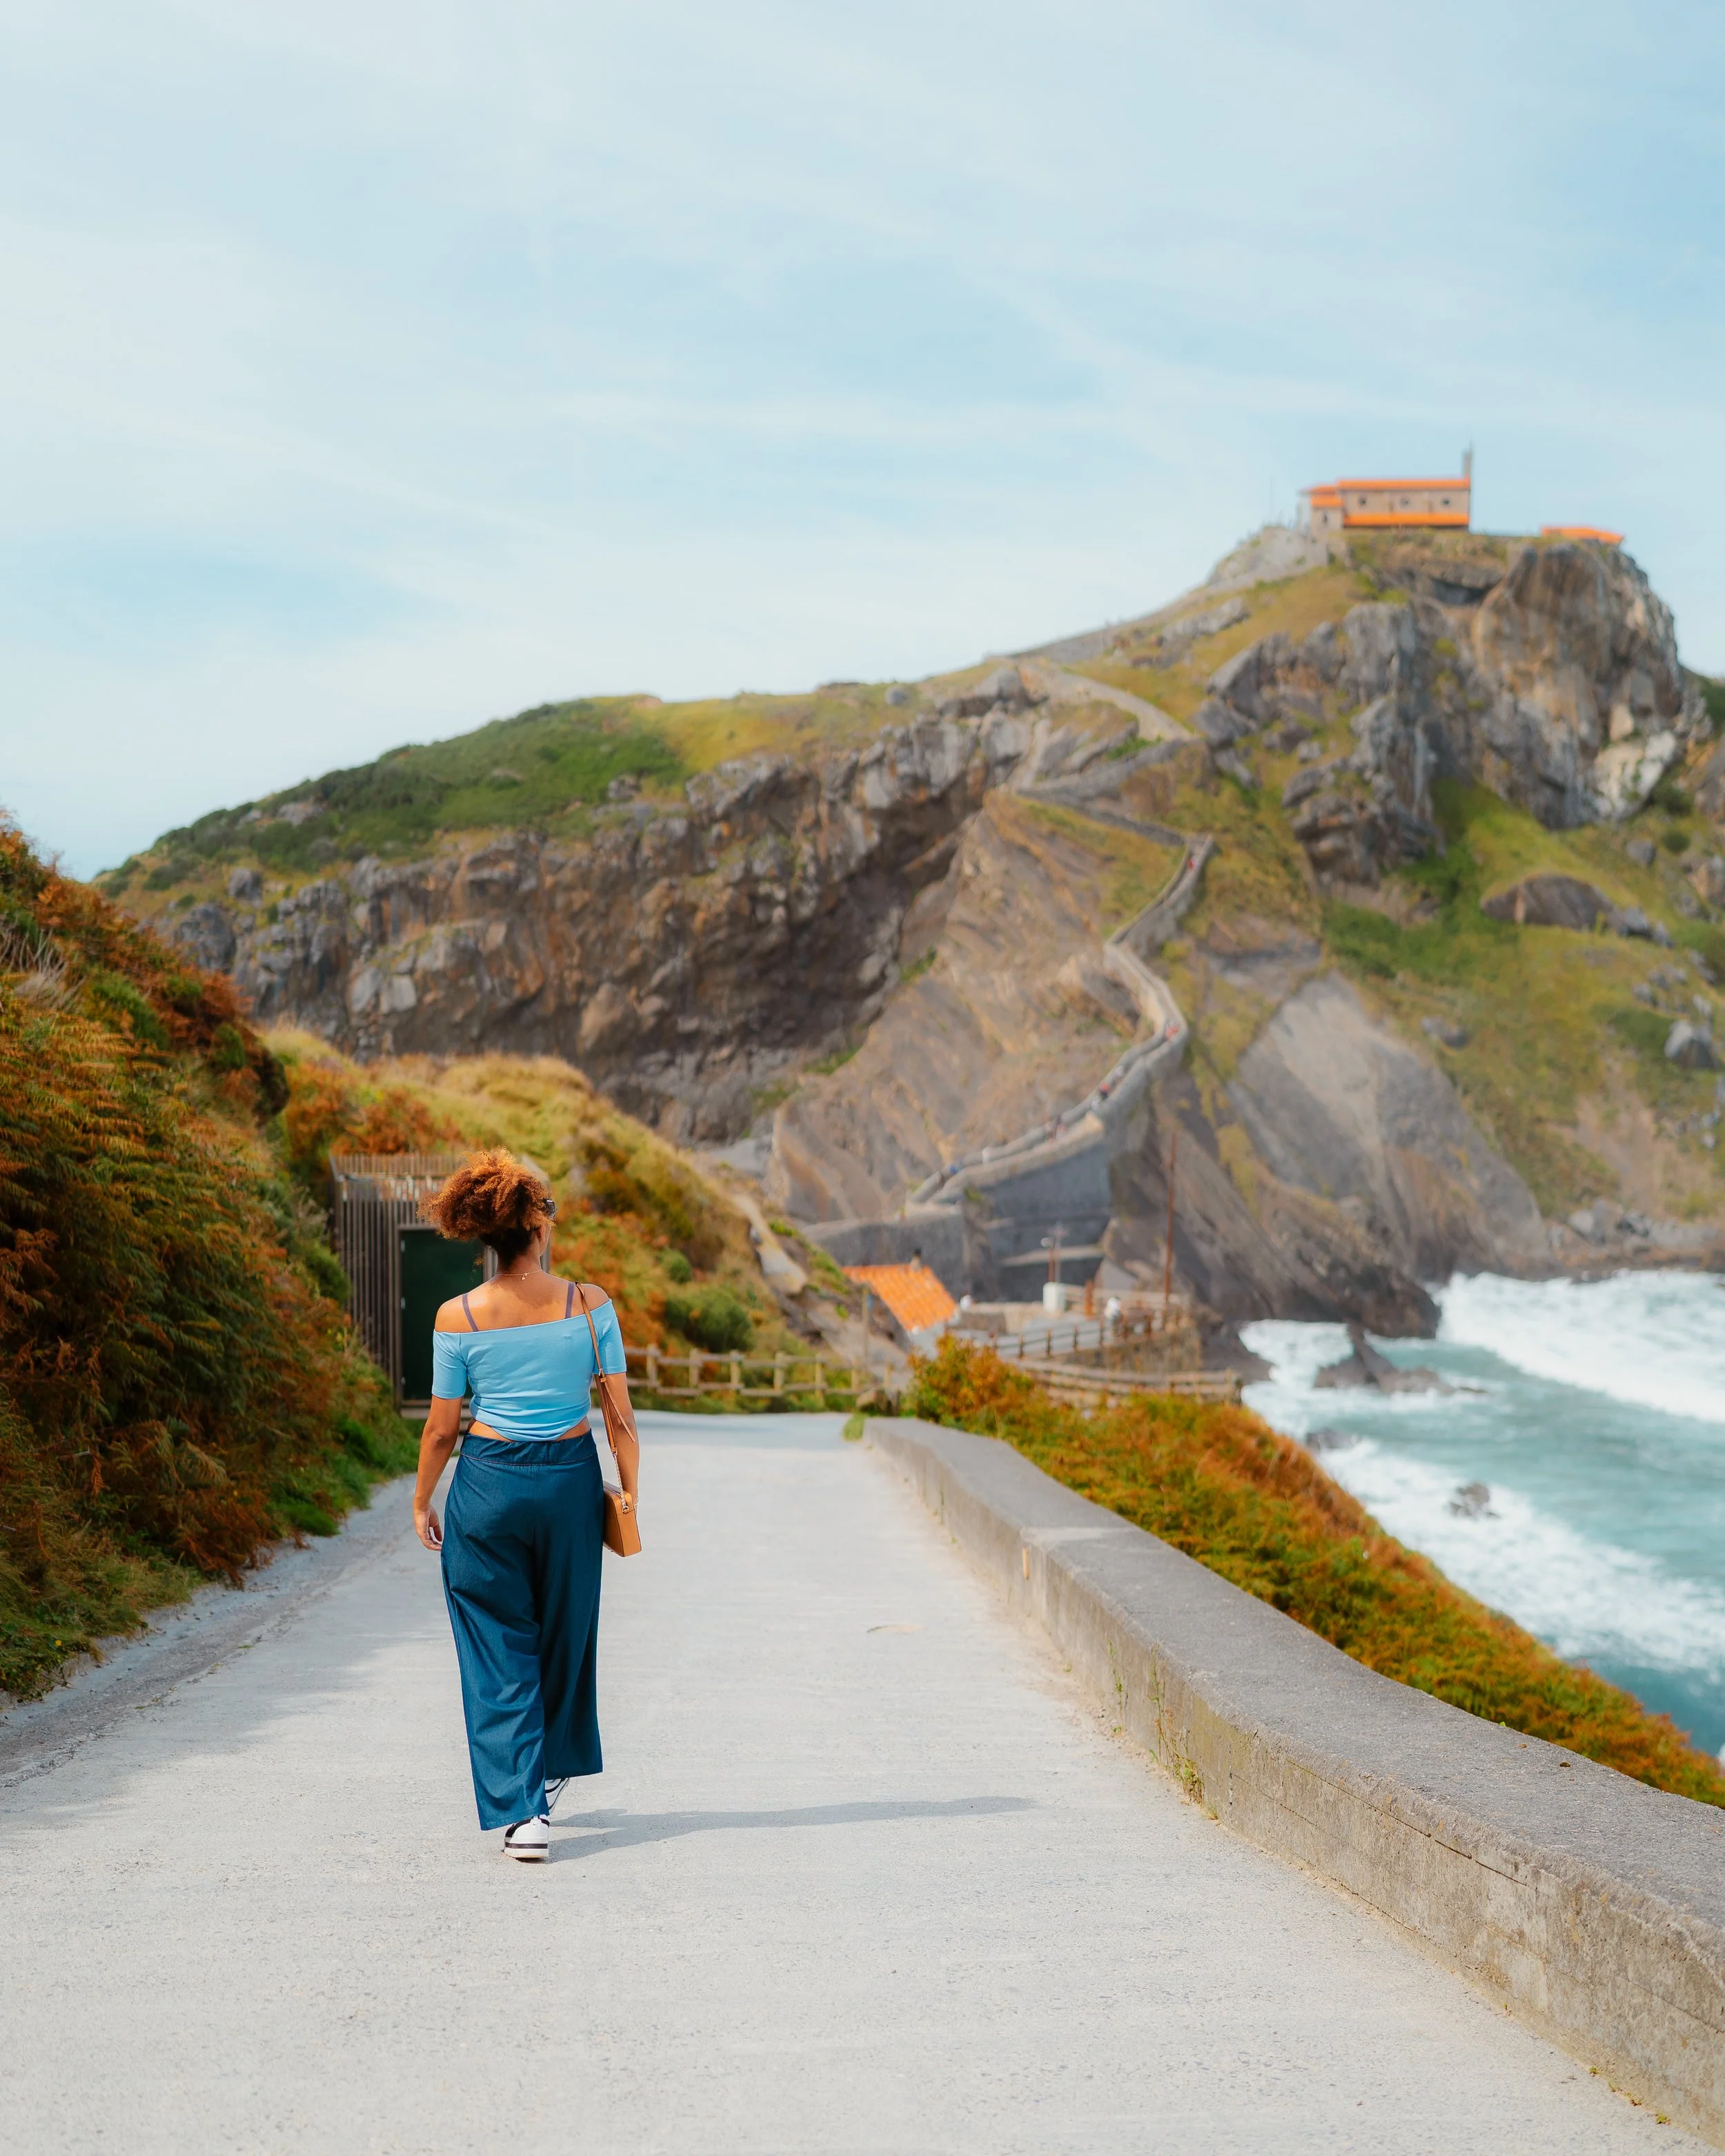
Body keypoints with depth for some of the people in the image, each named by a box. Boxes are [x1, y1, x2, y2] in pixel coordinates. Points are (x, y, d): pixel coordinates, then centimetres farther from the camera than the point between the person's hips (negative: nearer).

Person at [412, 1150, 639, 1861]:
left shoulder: (459, 1317, -8)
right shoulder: (590, 1305, -9)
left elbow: (441, 1429, -1)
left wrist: (422, 1502, 13)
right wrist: (629, 1492, 8)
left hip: (488, 1485, -1)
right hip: (570, 1481, 1)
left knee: (498, 1649, 6)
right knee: (563, 1633, 21)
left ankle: (521, 1809, -2)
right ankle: (549, 1771, 40)